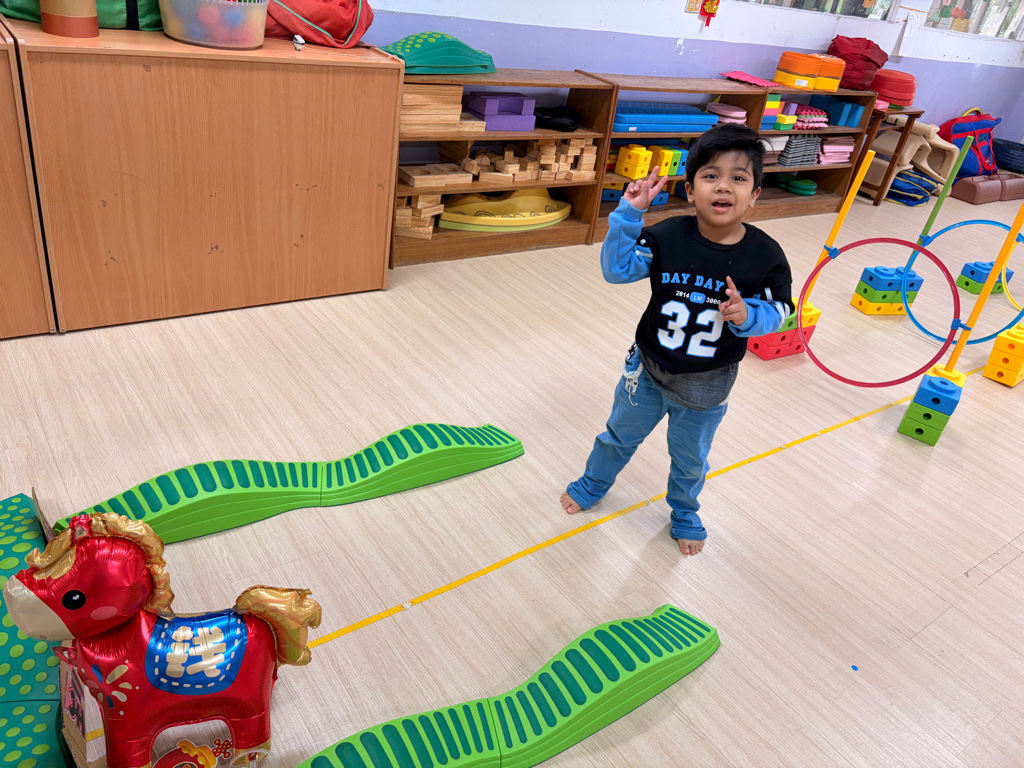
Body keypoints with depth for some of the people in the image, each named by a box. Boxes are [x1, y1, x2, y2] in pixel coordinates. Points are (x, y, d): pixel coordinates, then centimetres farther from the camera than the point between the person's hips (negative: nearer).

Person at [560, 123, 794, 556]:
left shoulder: (765, 256, -18)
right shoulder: (667, 237, -19)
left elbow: (777, 310, -8)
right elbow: (616, 270, -22)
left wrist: (747, 315, -31)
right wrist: (629, 213, -31)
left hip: (707, 385, 0)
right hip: (648, 369, 0)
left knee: (690, 459, 23)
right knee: (620, 436, 25)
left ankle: (684, 512, 54)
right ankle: (593, 485, 54)